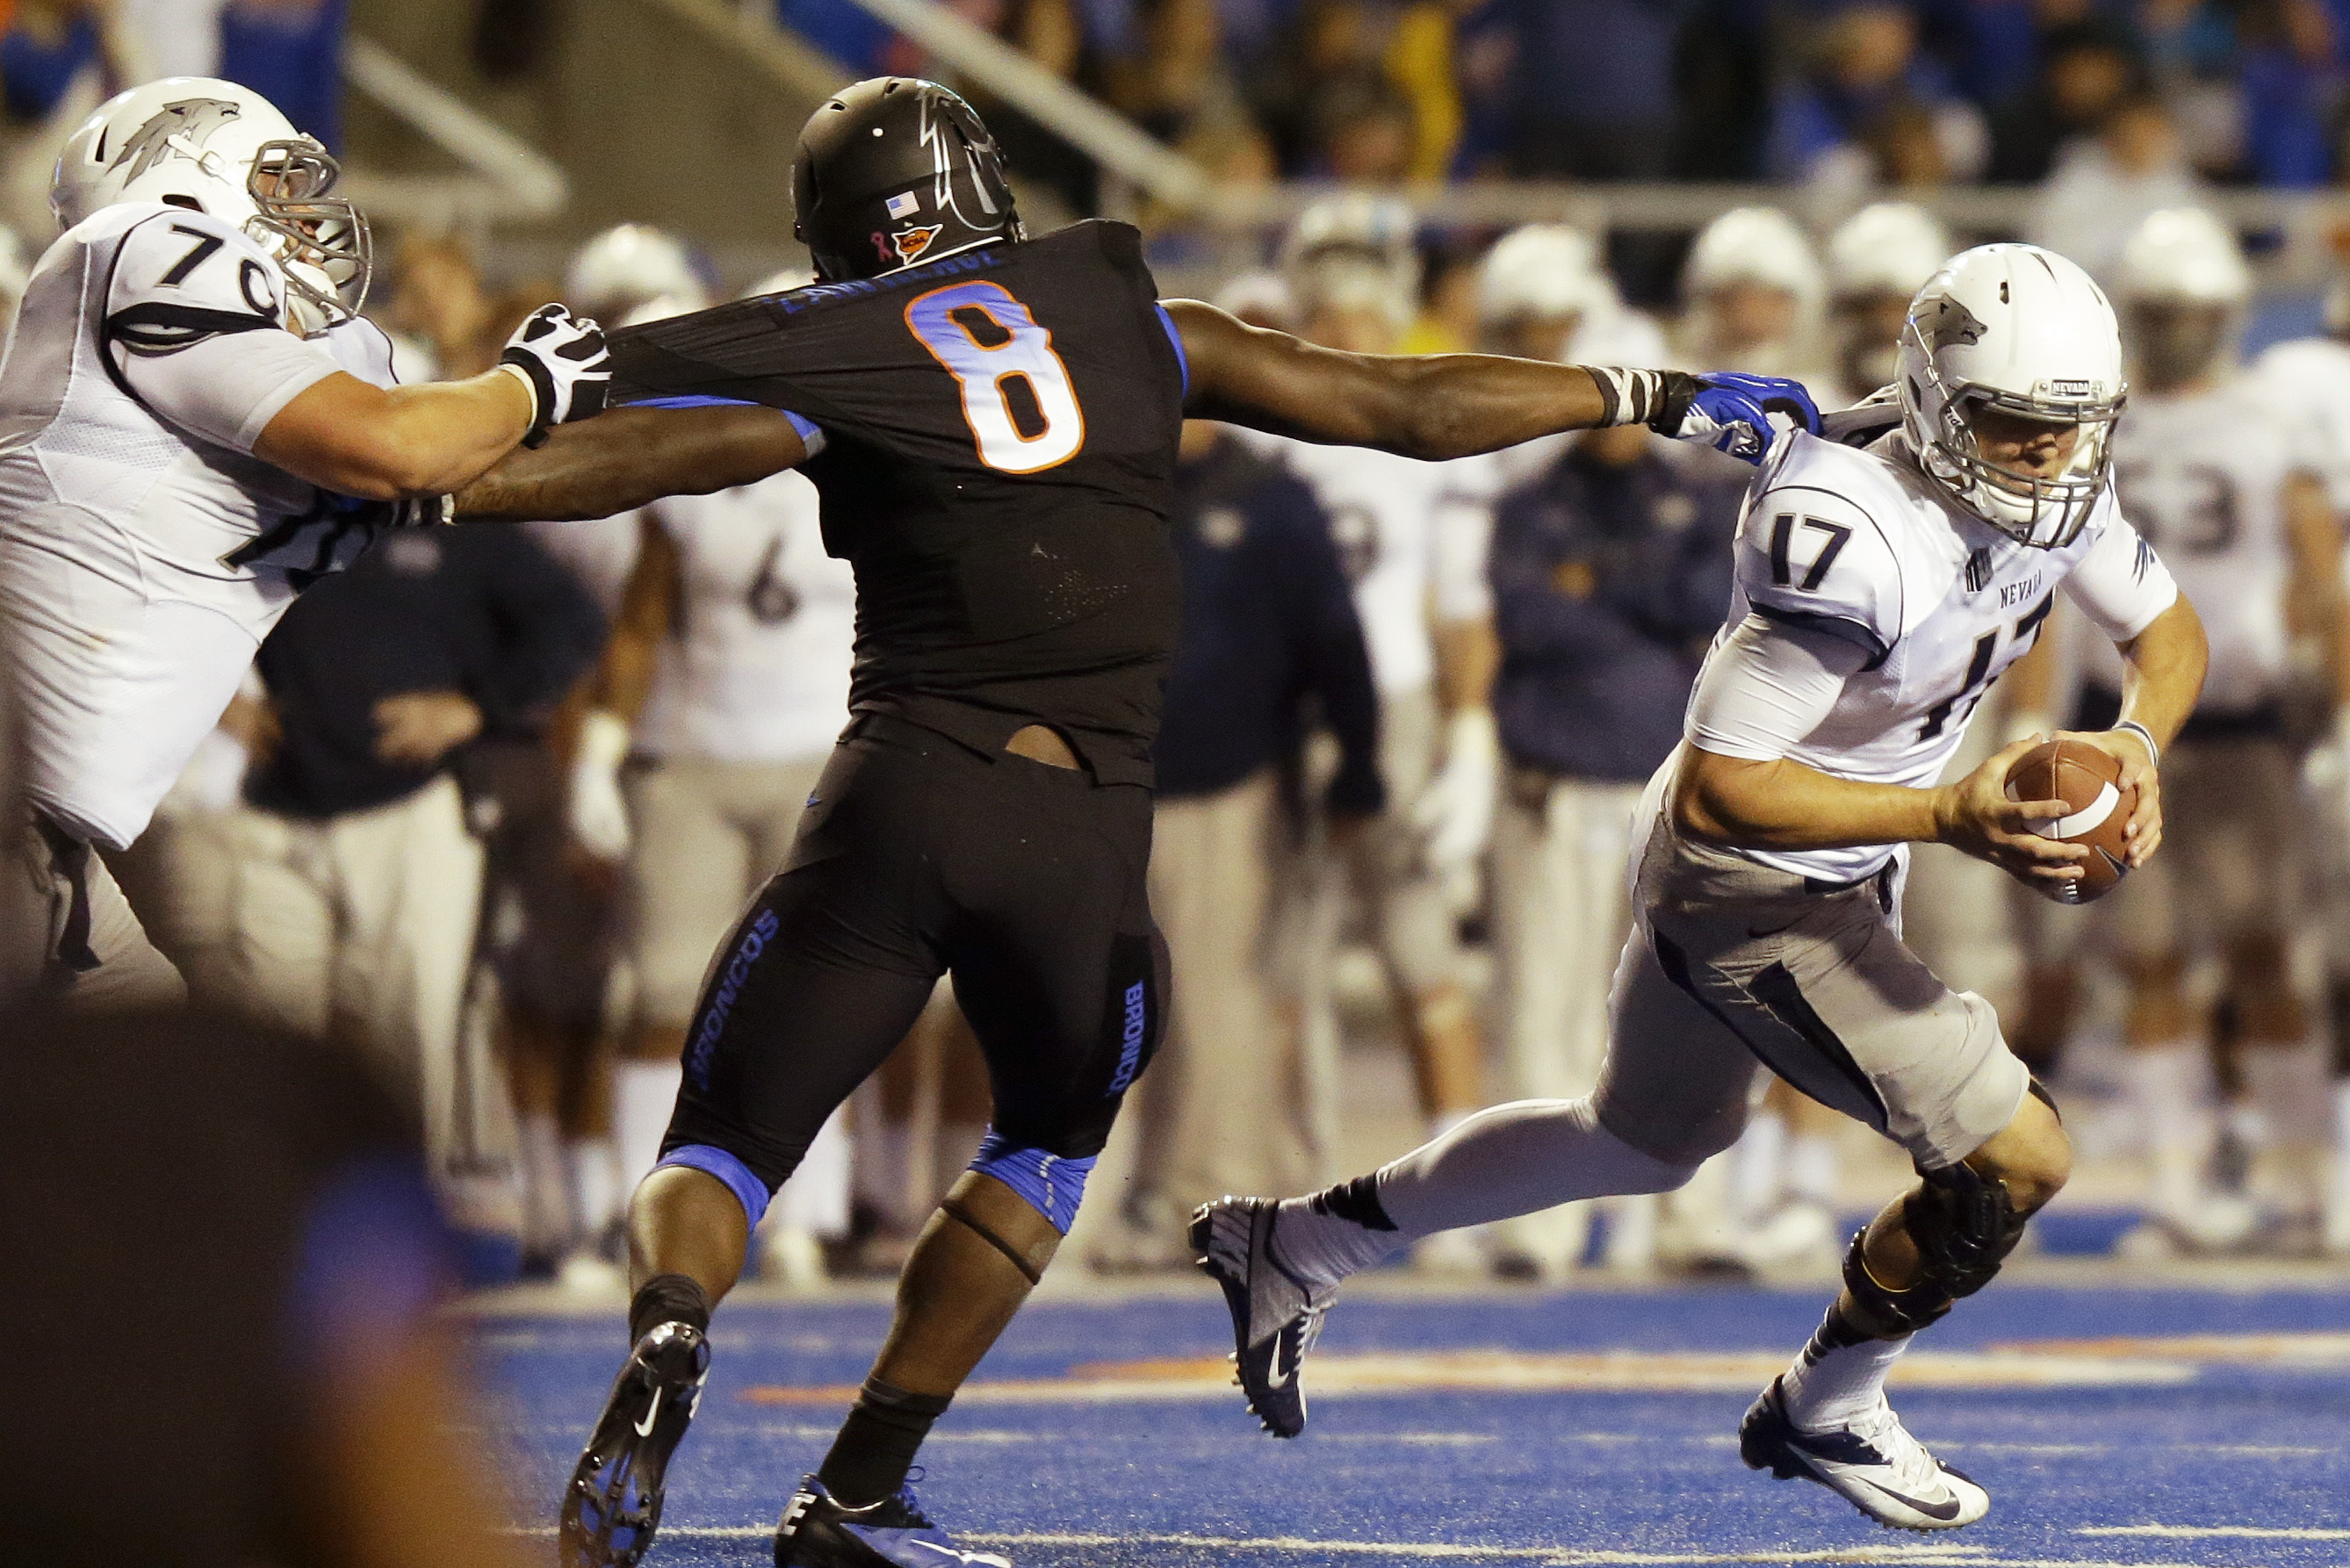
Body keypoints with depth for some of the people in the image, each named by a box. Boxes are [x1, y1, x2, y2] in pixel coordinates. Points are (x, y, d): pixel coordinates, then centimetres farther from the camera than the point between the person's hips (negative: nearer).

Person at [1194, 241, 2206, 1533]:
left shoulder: (2054, 489, -8)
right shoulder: (1855, 537, -34)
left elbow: (2169, 634, 9)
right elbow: (1720, 789, -33)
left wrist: (2136, 741, -13)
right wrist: (1945, 819, -38)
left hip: (1847, 870, 10)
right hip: (1745, 890, -10)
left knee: (1650, 1138, 29)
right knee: (2012, 1159, -13)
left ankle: (1296, 1246, 45)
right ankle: (1824, 1413, 15)